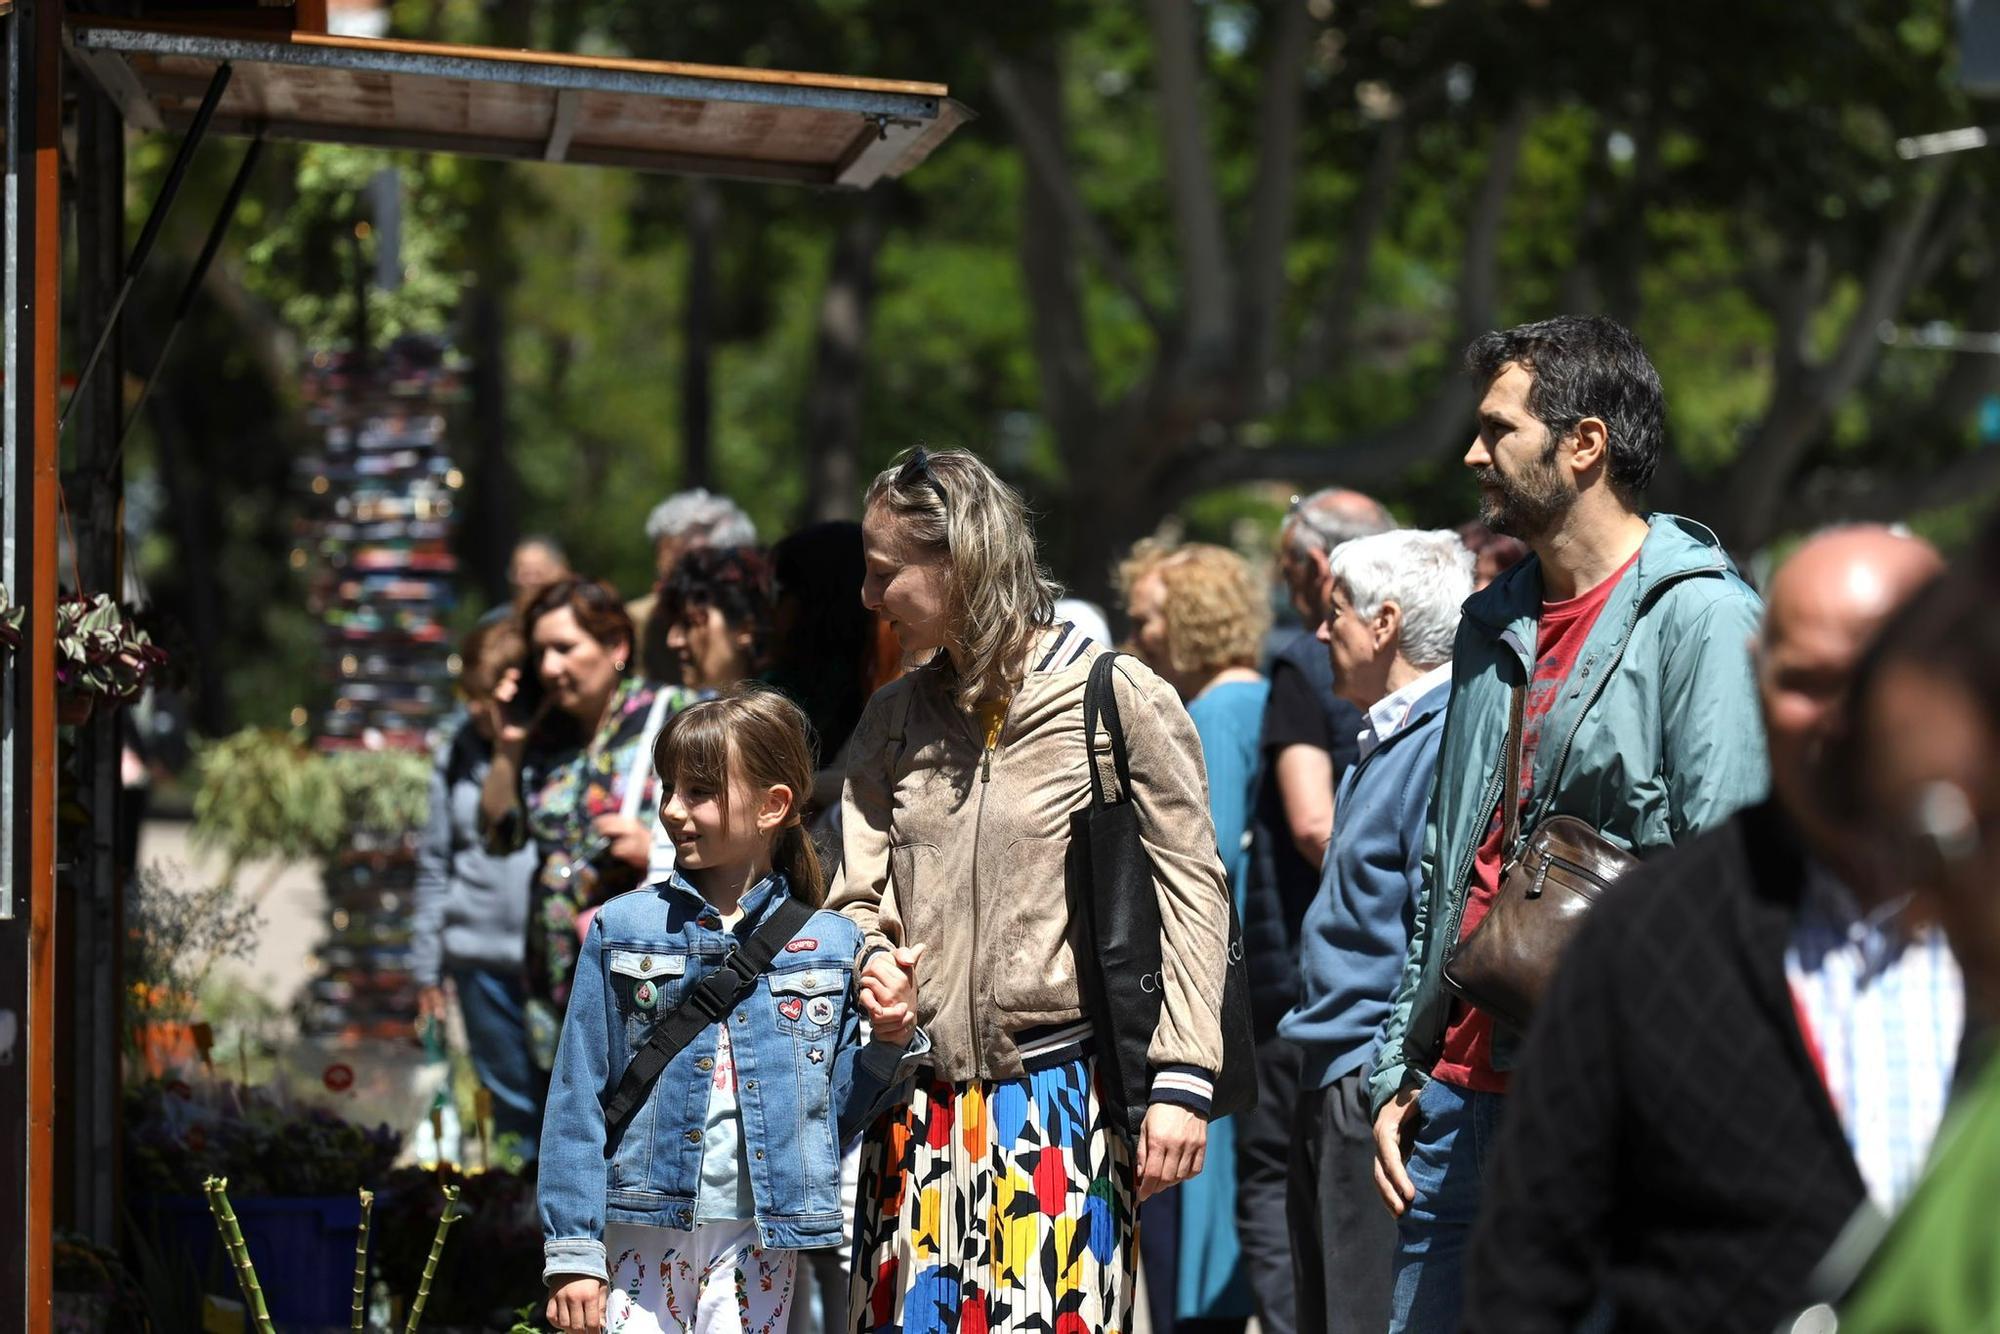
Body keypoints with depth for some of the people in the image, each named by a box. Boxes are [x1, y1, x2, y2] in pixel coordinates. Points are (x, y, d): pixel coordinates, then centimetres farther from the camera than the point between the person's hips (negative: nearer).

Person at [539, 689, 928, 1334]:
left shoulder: (831, 944, 4)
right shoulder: (622, 928, 2)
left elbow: (837, 1106, 9)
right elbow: (578, 1097, 1)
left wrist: (891, 1040, -9)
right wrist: (572, 1249, -3)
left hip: (758, 1237, 0)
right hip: (641, 1227, 0)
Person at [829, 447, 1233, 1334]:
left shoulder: (1119, 702, -5)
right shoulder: (894, 719, 12)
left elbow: (1192, 894, -5)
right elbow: (860, 897, 15)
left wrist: (1183, 1078, -10)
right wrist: (874, 963, -9)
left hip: (1062, 1089, -5)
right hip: (920, 1097, 5)